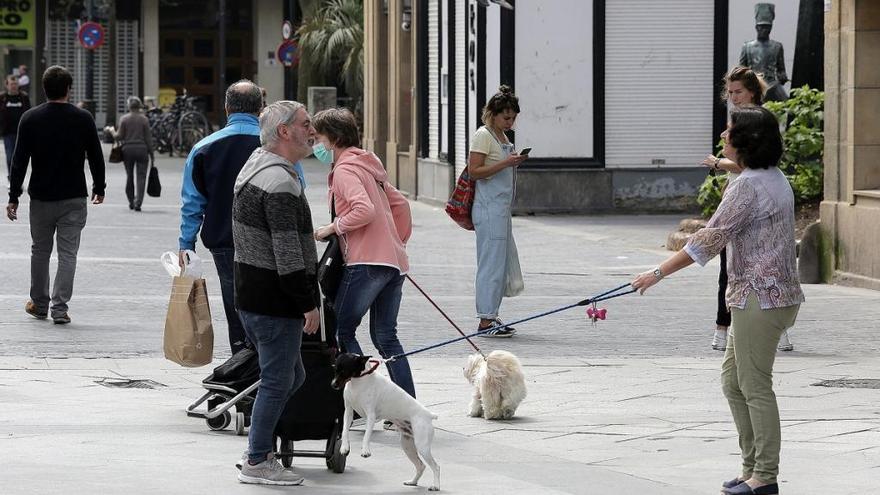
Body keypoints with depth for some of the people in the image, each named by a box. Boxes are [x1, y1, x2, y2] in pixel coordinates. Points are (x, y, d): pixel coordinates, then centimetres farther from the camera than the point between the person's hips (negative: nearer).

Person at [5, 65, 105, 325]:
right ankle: (60, 308, -5)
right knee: (68, 254, 1)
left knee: (40, 250, 16)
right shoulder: (83, 119, -4)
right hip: (74, 199, -1)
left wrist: (13, 197, -1)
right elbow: (96, 157, 3)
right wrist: (99, 188, 18)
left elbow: (20, 160, -6)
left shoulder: (31, 118, -5)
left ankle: (39, 304, 26)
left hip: (41, 197, 1)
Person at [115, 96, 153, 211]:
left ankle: (131, 202, 20)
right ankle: (138, 202, -14)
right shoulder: (144, 119, -4)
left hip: (127, 149, 1)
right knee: (141, 176, -1)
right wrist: (151, 152, 4)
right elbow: (148, 137, -3)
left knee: (129, 176, 14)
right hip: (141, 149, -1)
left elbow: (119, 136, -3)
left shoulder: (124, 119, -3)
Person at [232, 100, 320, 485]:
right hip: (275, 300, -10)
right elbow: (288, 254, -22)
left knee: (290, 377, 20)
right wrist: (309, 304, -17)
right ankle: (257, 463, 5)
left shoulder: (255, 164, 13)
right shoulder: (280, 182, -21)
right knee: (278, 381, -1)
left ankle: (259, 451, 24)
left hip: (249, 292, 10)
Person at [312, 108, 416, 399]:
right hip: (394, 262, 9)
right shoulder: (368, 165, 22)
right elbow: (400, 204, 27)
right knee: (385, 336, 11)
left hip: (368, 262, -9)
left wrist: (333, 228, -11)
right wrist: (398, 242, 26)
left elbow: (365, 210, -22)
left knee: (341, 329, -3)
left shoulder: (344, 170, -7)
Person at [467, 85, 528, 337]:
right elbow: (475, 171, -17)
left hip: (502, 208, 10)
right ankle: (486, 321, -7)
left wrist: (515, 163, 8)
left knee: (505, 260, 11)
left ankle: (491, 317, 17)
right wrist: (504, 164, -22)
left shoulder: (503, 136, 17)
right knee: (492, 262, -9)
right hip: (489, 208, -10)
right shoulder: (483, 135, -10)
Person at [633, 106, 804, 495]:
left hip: (760, 297, -10)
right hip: (771, 293, 10)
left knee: (755, 385, -4)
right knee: (733, 380, 16)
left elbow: (710, 240, -19)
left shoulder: (748, 186, -18)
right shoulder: (774, 178, 13)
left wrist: (659, 273, -15)